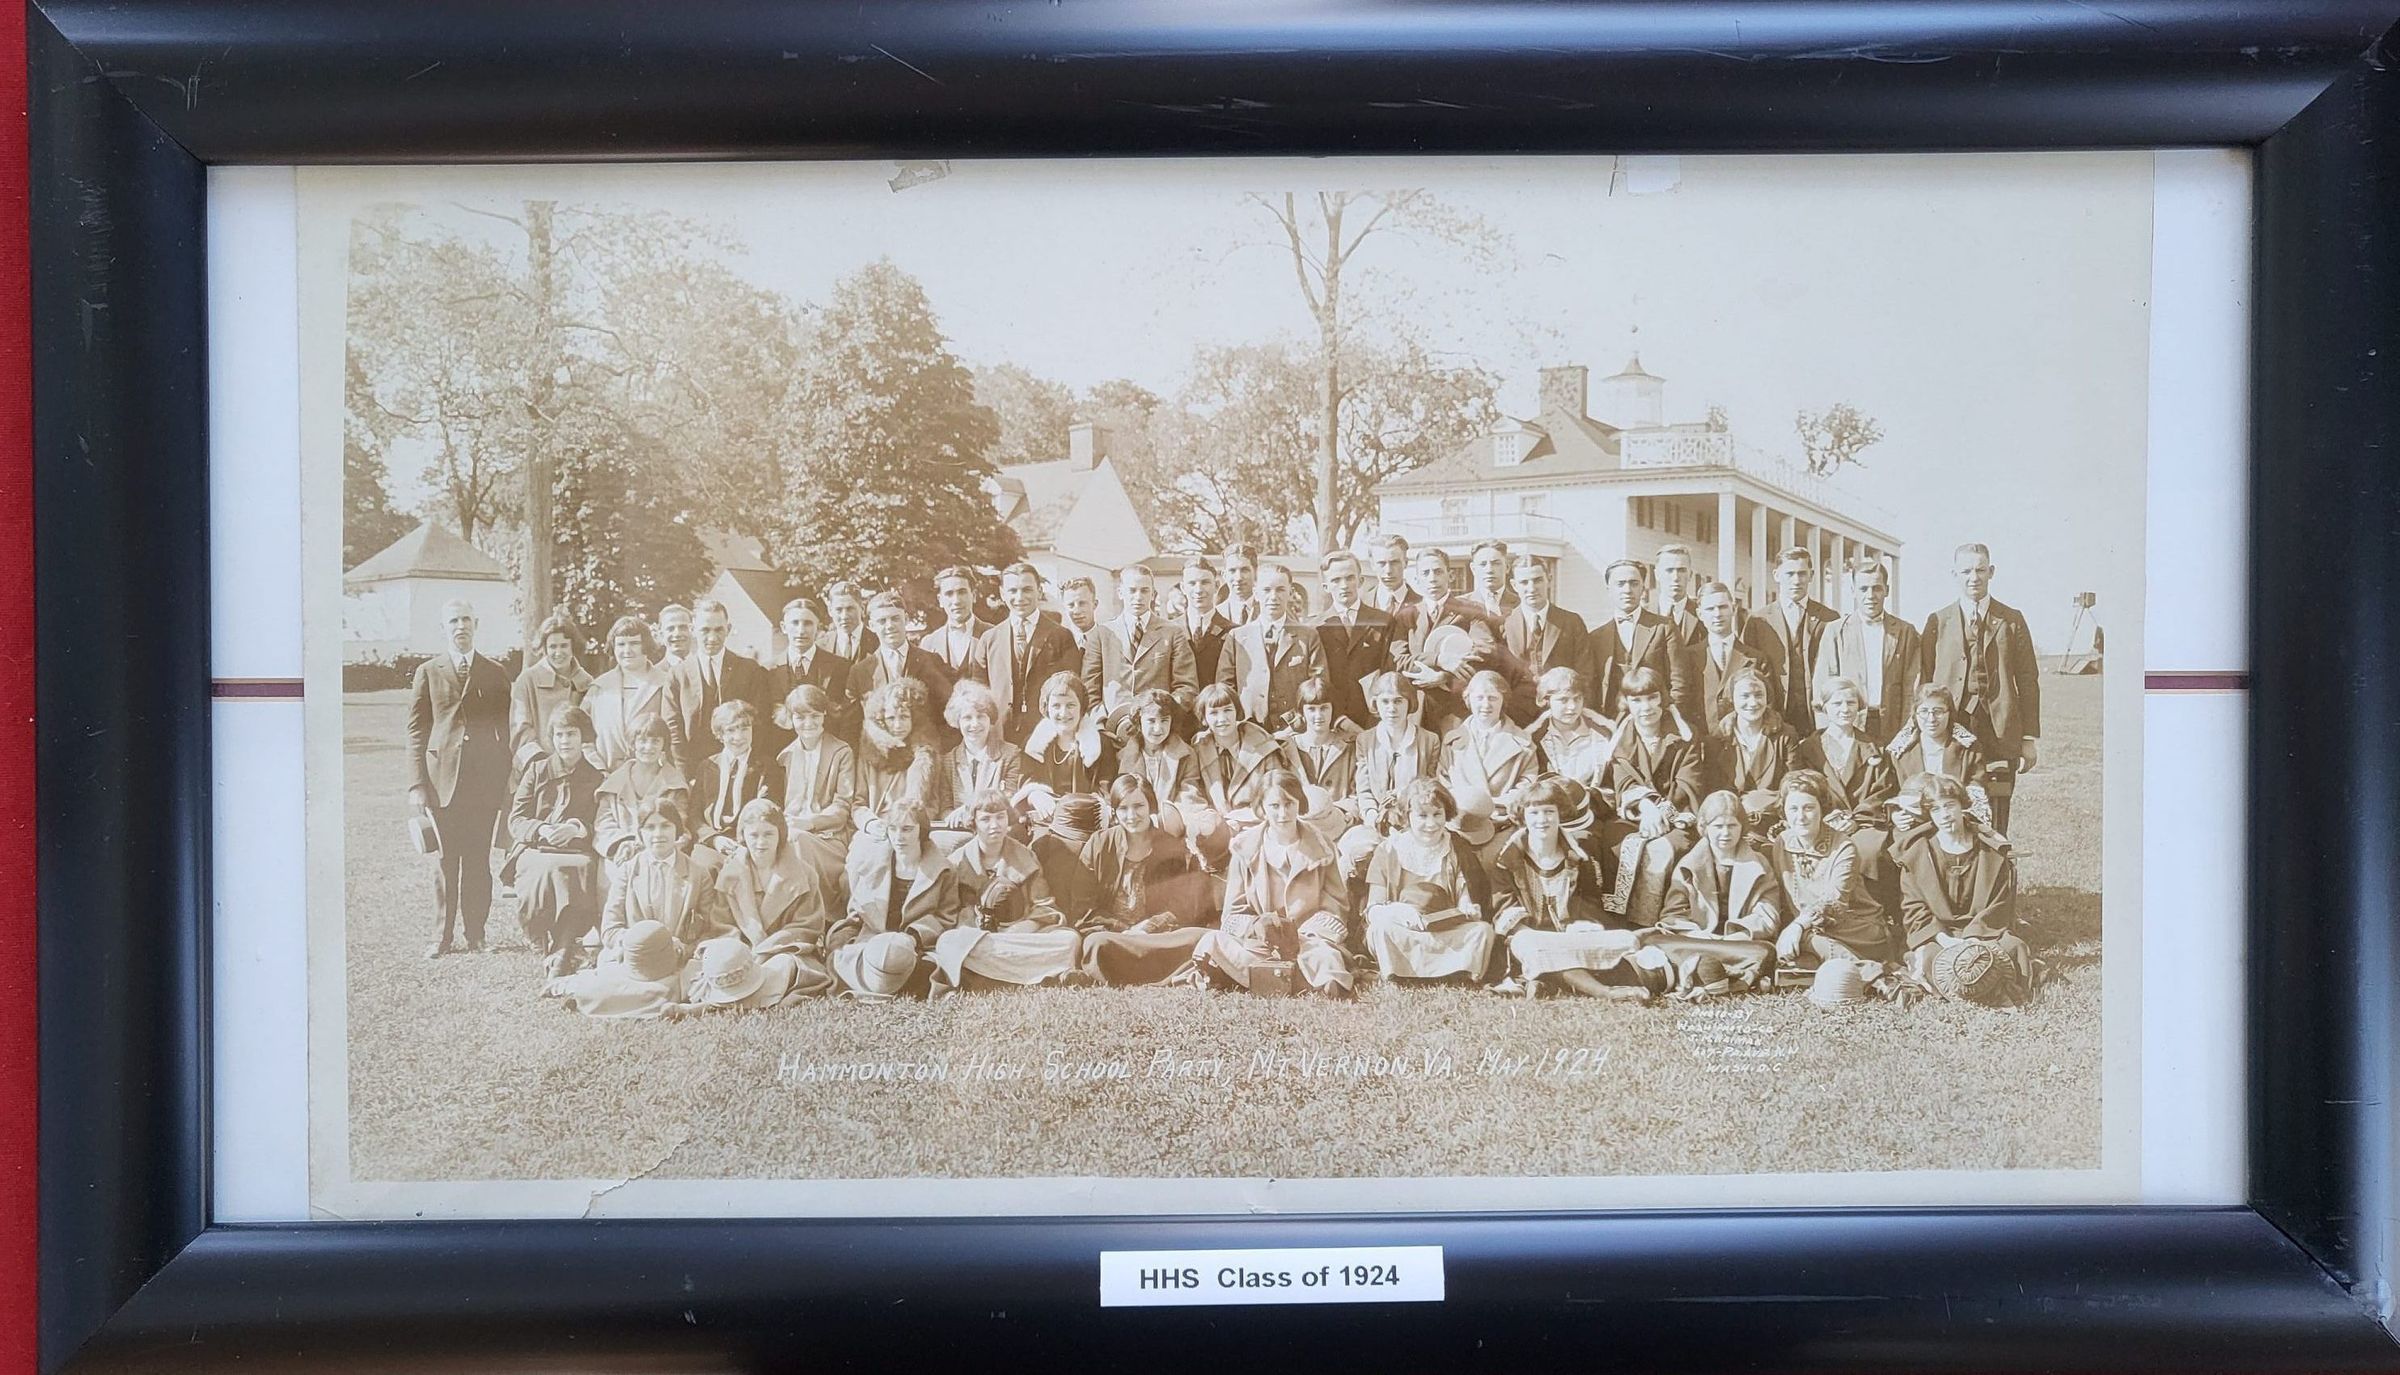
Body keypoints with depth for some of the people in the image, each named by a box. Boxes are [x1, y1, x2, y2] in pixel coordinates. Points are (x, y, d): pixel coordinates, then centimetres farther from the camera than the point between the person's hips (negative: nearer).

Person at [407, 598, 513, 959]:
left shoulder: (495, 674, 11)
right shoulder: (428, 672, 8)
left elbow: (504, 729, 11)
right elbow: (415, 731, 5)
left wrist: (505, 780, 3)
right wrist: (417, 783, -3)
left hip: (485, 779, 1)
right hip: (442, 778, -1)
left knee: (479, 859, 3)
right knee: (445, 859, 1)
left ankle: (474, 932, 12)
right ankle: (442, 935, 7)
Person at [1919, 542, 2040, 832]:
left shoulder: (2012, 621, 10)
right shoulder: (1938, 622, 9)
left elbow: (2028, 682, 9)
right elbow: (1923, 682, 7)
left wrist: (2030, 738, 3)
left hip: (2000, 736, 0)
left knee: (1994, 826, -2)